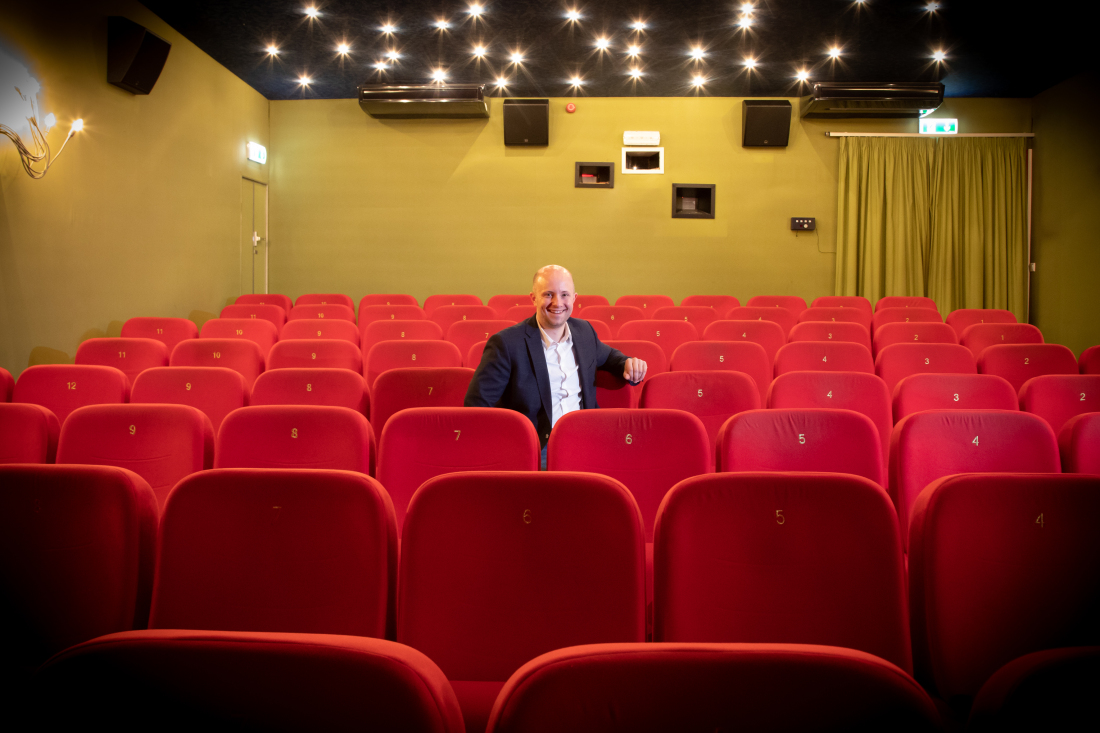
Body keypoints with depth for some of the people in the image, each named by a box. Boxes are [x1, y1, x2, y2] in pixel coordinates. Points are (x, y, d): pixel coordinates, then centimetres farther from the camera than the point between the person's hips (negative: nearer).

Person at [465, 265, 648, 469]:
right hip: (535, 450, -6)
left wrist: (628, 365, 10)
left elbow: (606, 355, 34)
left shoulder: (584, 330, 12)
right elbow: (477, 403, -5)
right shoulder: (506, 343, -7)